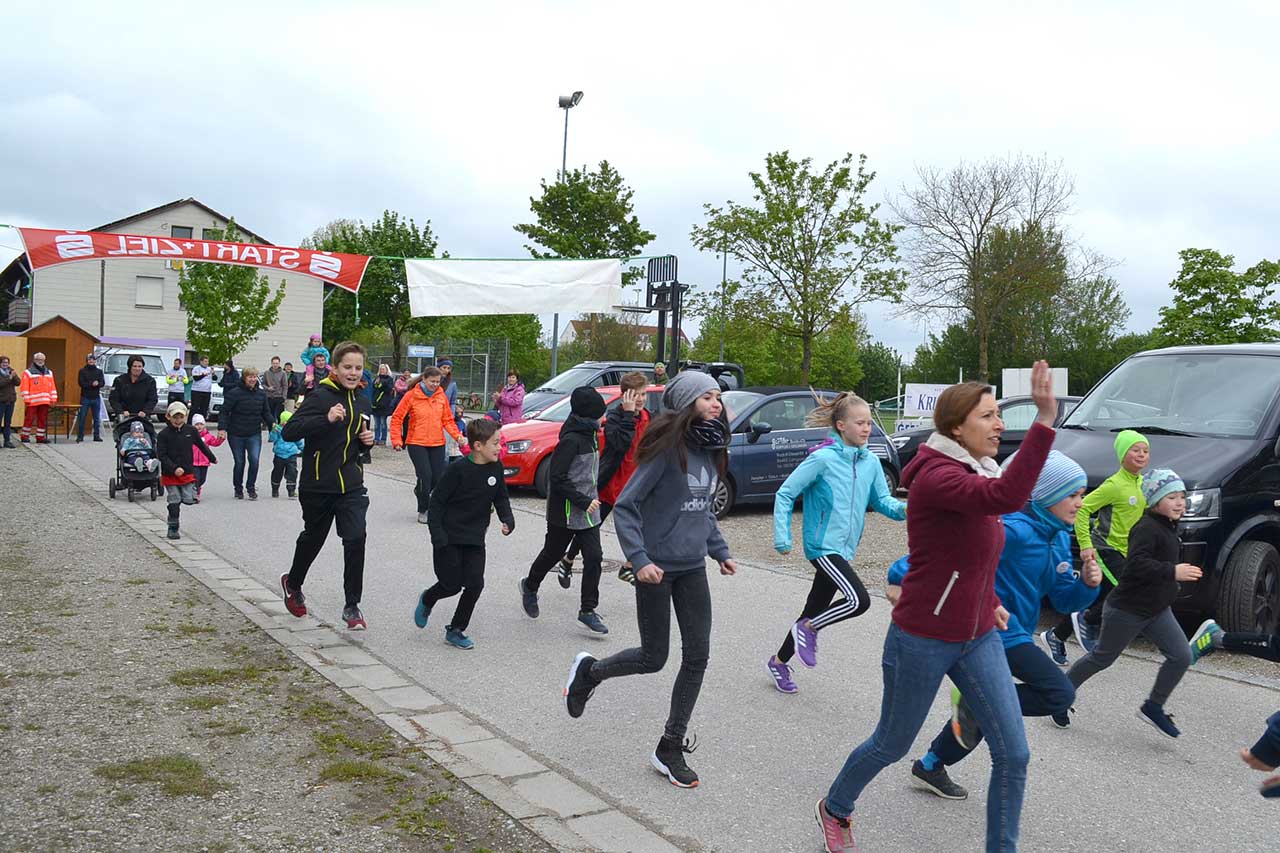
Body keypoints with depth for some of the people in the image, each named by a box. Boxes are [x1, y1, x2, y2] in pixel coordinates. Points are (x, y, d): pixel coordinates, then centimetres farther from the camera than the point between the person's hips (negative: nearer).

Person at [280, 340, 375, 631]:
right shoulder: (320, 396, -12)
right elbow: (288, 432, -23)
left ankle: (352, 607, -1)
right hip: (318, 485, -4)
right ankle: (293, 584, 45)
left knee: (356, 539, -12)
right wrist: (327, 419, -33)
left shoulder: (362, 402, 9)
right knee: (313, 538, 15)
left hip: (352, 485, 4)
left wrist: (367, 440, 1)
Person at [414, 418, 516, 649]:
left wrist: (508, 520, -4)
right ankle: (427, 600, 35)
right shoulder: (458, 470, -17)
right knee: (452, 584, 1)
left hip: (474, 539, 5)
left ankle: (455, 631, 13)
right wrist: (438, 536, -18)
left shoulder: (496, 469, -1)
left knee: (475, 585, -3)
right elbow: (436, 502, -12)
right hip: (449, 538, -5)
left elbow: (501, 498, 14)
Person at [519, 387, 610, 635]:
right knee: (553, 553, 12)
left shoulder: (588, 435, 7)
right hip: (565, 512, -7)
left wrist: (591, 499, 12)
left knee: (593, 557, -1)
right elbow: (557, 477, -23)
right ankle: (530, 586, 39)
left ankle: (588, 610, 4)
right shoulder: (571, 440, -20)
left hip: (587, 511, 7)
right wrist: (583, 501, -22)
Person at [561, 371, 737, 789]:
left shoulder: (711, 450, 6)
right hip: (658, 567, -7)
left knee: (697, 656, 3)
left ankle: (671, 748, 16)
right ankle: (589, 671, 33)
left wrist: (721, 551, 16)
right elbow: (625, 507, -15)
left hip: (693, 567, 7)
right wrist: (639, 559, -22)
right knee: (654, 657, 3)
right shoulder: (668, 448, -16)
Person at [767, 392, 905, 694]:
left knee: (815, 611, 15)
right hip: (823, 545, -7)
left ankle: (779, 662, 33)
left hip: (844, 549, 7)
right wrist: (782, 538, -16)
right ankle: (807, 629, 3)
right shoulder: (822, 459, -15)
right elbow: (785, 495, -11)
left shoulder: (871, 462, 3)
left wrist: (903, 509, -15)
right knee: (859, 600, -21)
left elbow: (882, 500, 8)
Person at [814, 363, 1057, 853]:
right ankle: (834, 811, 41)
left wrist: (989, 602, 10)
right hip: (923, 641, -7)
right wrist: (1045, 421, -45)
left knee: (1012, 753, 1)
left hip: (978, 638, 7)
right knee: (891, 745, 13)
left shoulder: (976, 475, 6)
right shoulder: (936, 476, -22)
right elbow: (1008, 497, -42)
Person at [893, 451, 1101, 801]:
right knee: (1059, 695, -13)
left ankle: (930, 767, 34)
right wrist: (903, 578, -35)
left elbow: (1063, 600, 12)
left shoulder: (1059, 538, 8)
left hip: (1013, 633, 10)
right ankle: (973, 703, -1)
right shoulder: (1014, 530, -22)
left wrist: (1087, 583, -10)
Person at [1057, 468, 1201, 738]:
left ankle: (1153, 707, 10)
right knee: (1102, 658, 6)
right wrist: (1172, 572, -36)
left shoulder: (1167, 527, 9)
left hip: (1156, 609, 8)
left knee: (1181, 657, -4)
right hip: (1127, 610, -8)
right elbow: (1137, 564, -33)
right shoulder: (1147, 528, -21)